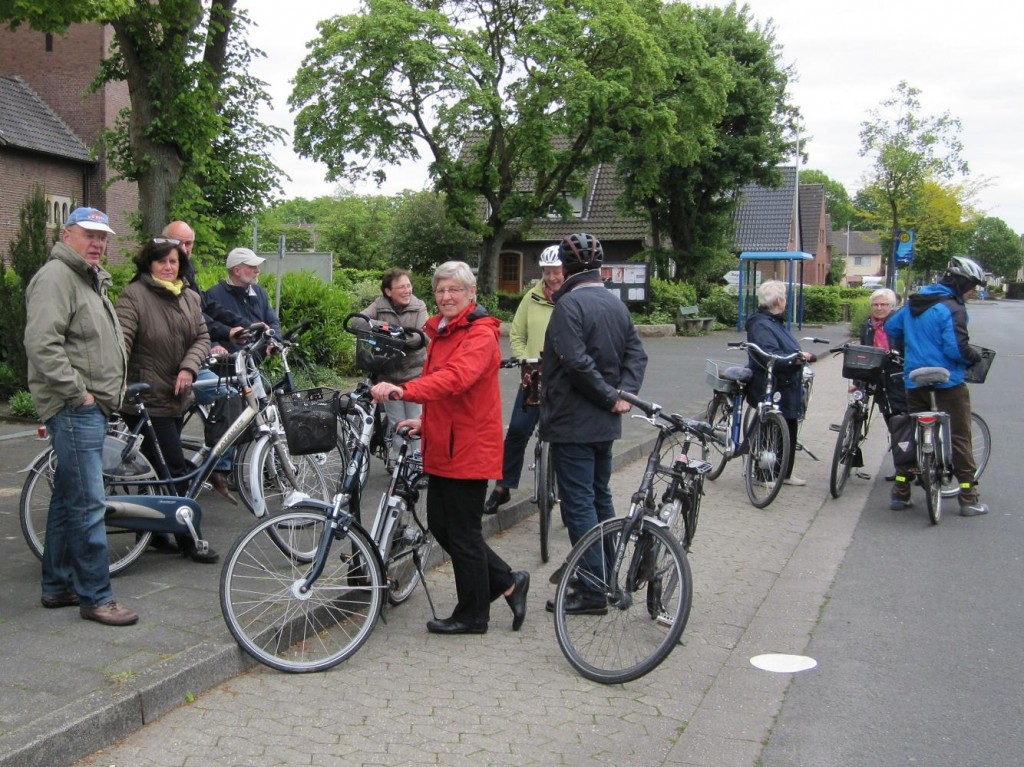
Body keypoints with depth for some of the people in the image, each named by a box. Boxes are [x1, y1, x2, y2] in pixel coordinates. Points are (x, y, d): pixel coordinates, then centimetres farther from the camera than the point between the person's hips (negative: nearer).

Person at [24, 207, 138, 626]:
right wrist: (77, 392, -20)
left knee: (68, 499, 16)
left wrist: (108, 391, 23)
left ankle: (57, 586, 26)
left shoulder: (91, 280, 21)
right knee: (88, 505, -9)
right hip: (74, 409, -11)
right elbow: (42, 345, -23)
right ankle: (96, 597, -3)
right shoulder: (55, 278, -12)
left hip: (91, 407, 11)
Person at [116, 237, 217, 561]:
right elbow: (121, 340, -20)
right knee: (176, 471, -7)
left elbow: (202, 338, 7)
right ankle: (187, 541, 3)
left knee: (159, 469, 16)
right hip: (148, 399, -7)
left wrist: (188, 368, -12)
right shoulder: (134, 295, -9)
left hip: (177, 397, 7)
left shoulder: (190, 298, 11)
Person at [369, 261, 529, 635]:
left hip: (469, 449, -10)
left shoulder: (481, 335, -16)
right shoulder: (441, 331, 15)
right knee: (440, 525, 14)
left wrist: (404, 390, -46)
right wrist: (425, 421, 14)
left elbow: (455, 377, -35)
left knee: (463, 532, 0)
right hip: (442, 446, 10)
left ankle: (472, 615, 17)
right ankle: (509, 582, 26)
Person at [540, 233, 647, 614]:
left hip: (572, 423, -9)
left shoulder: (569, 305, -16)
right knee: (600, 497, 19)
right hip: (605, 424, 9)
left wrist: (610, 396, -15)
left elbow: (577, 362, -25)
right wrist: (624, 392, -5)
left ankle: (592, 591, -1)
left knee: (578, 504, -4)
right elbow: (637, 354, 7)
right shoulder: (617, 304, 11)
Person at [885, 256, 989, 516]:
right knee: (960, 437, 1)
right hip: (948, 383, -7)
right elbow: (957, 349, -22)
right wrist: (976, 357, -3)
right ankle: (969, 499, 4)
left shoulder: (915, 302, 9)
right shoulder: (952, 308, -15)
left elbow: (891, 327, 17)